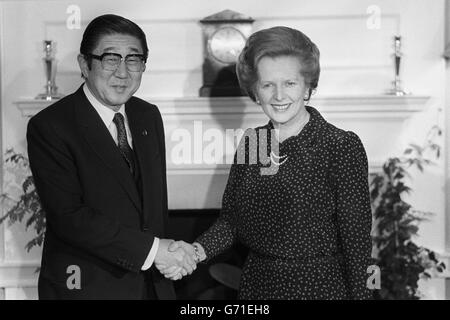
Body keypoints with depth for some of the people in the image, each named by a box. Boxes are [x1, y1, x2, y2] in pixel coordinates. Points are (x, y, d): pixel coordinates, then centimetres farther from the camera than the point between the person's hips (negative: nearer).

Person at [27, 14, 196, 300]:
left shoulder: (149, 116, 5)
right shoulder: (49, 127, -15)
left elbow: (157, 198, 9)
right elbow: (69, 217, -22)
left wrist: (167, 257, -5)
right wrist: (150, 248, -24)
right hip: (86, 286, -5)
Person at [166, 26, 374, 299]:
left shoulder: (342, 147, -14)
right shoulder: (250, 143, 1)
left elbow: (357, 240, -13)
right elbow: (231, 218, 5)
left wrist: (360, 293, -17)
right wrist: (198, 251, -11)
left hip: (318, 287, -5)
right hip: (256, 284, 5)